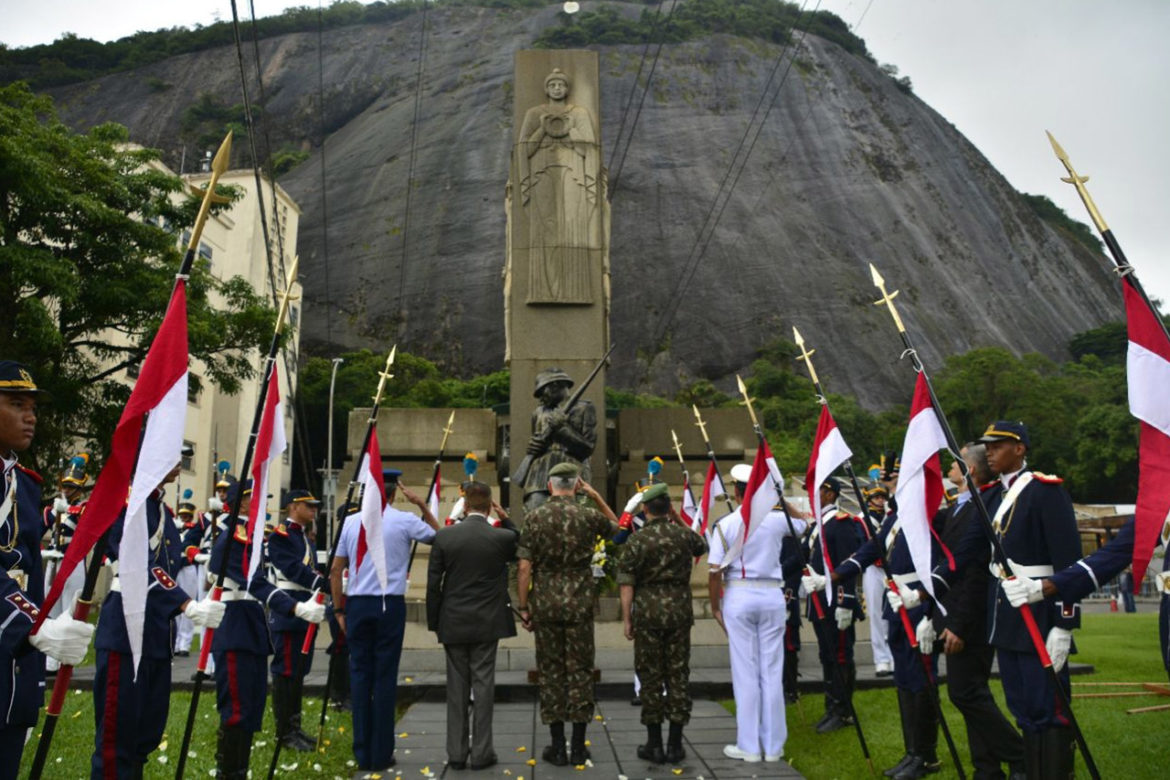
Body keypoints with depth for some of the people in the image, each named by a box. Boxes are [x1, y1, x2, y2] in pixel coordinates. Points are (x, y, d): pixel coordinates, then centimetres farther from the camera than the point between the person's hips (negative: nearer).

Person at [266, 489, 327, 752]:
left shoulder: (306, 536, 18)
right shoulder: (280, 535, -10)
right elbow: (293, 568, -23)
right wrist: (321, 582, -32)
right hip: (287, 610, -9)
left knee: (300, 670, 13)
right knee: (286, 671, -3)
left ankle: (295, 727, 21)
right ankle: (285, 731, 4)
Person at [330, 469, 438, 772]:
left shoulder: (351, 521, 4)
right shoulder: (404, 521, -4)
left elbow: (335, 571, 6)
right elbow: (439, 536, 13)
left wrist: (339, 610, 13)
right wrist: (421, 504, 11)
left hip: (357, 604, 3)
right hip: (390, 604, -2)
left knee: (360, 674, 8)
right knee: (385, 676, 3)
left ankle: (362, 754, 13)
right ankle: (382, 754, 7)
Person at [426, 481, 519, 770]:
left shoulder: (444, 536, -5)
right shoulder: (502, 537, -9)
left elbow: (433, 584, -1)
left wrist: (434, 622, 8)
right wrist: (505, 518, 11)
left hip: (453, 624, 1)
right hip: (487, 623, -1)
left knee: (457, 687, 9)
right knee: (483, 685, 5)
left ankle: (456, 752, 15)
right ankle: (481, 752, 10)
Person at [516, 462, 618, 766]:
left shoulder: (535, 518, -3)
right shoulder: (588, 515, -2)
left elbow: (525, 568, -6)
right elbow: (615, 526, 20)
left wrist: (523, 607, 2)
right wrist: (596, 495, 13)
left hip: (546, 603, 0)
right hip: (580, 603, 0)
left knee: (551, 671, 7)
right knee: (580, 670, 7)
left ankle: (557, 747, 11)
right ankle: (578, 747, 10)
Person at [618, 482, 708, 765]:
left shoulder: (636, 541, -6)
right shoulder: (683, 535, 2)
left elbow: (627, 584, -8)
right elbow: (702, 546, 26)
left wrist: (626, 619, -1)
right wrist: (678, 520, 23)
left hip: (648, 611, -2)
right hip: (680, 610, 2)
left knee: (650, 676, 5)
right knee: (678, 674, 8)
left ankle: (654, 744, 10)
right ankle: (675, 744, 12)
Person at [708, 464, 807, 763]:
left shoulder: (725, 524, -7)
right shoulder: (776, 519, 0)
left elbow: (714, 570, -8)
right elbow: (803, 523, 22)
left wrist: (715, 606, 3)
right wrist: (781, 503, 27)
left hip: (738, 596, -2)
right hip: (771, 595, 2)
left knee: (745, 672, 4)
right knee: (772, 671, 8)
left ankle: (749, 746, 10)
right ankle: (773, 746, 15)